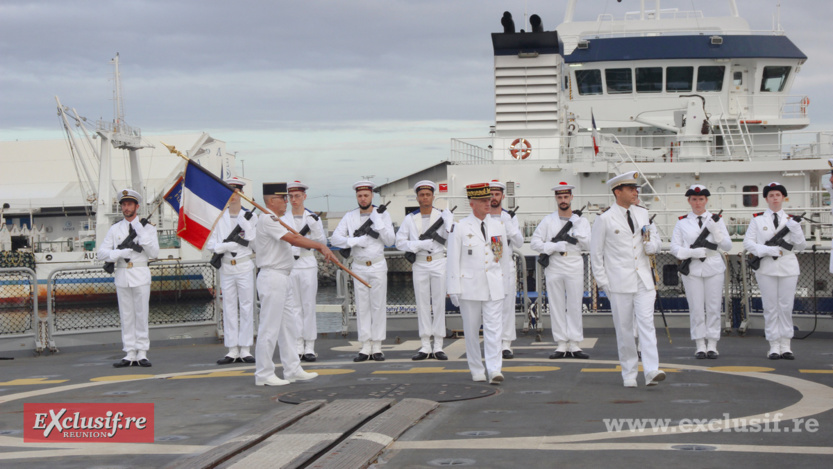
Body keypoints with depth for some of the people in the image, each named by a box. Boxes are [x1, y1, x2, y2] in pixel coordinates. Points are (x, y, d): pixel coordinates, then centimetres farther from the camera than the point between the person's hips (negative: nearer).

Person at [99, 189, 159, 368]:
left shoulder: (147, 227, 4)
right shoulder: (115, 229, 9)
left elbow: (154, 253, -6)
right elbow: (102, 253, 3)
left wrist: (141, 234, -15)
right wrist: (121, 253, -13)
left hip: (141, 275, -2)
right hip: (122, 275, 2)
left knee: (141, 315, -2)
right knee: (126, 316, 3)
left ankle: (142, 354, 3)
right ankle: (130, 354, 6)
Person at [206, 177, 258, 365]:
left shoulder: (250, 217, 3)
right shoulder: (218, 218, 7)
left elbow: (256, 243, -4)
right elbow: (211, 244, 2)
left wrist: (246, 226, -14)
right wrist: (229, 245, -14)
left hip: (245, 266, -2)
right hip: (226, 268, 2)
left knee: (247, 307, -3)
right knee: (229, 308, 3)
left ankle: (245, 350, 2)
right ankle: (232, 350, 6)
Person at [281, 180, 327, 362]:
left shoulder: (313, 218, 6)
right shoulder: (282, 218, 8)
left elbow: (322, 243, 1)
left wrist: (315, 227, -15)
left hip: (308, 266, -1)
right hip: (288, 265, 1)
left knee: (309, 305, -2)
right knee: (294, 306, 2)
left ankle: (309, 347, 2)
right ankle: (298, 346, 7)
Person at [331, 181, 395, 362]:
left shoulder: (383, 215, 1)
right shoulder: (350, 217, 4)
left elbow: (390, 241, -7)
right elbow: (335, 238, -4)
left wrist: (378, 222, -18)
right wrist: (354, 241, -18)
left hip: (378, 265, -1)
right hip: (359, 267, 2)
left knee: (378, 306, -1)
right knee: (362, 307, 2)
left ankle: (377, 346, 4)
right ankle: (365, 347, 6)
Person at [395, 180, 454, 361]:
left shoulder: (443, 215, 3)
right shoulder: (410, 219, 7)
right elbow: (400, 242, 2)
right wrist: (420, 245, -13)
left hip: (439, 263, -1)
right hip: (420, 264, 1)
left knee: (439, 304, 0)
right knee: (422, 305, 3)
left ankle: (438, 347, 4)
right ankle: (425, 347, 7)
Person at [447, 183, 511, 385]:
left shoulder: (498, 225, 10)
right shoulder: (460, 227, 0)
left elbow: (505, 256, 16)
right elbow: (453, 260, 0)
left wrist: (506, 283, 15)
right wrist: (454, 289, -5)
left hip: (494, 286, 2)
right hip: (470, 287, -2)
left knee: (494, 329, -6)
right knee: (471, 331, 6)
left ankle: (494, 370, -11)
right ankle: (477, 370, 16)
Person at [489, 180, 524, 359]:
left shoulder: (511, 217, 8)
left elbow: (519, 243, 1)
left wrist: (508, 227, -12)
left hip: (506, 265, 1)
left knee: (507, 305, -2)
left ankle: (506, 344, 2)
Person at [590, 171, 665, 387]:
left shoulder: (642, 214, 12)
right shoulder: (604, 219, -3)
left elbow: (656, 241, 20)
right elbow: (596, 253, 1)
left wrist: (651, 244, -5)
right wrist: (603, 282, -3)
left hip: (643, 280, 3)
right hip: (619, 283, -3)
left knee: (647, 324, -9)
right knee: (624, 329, 2)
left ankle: (651, 370, -15)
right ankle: (629, 374, 11)